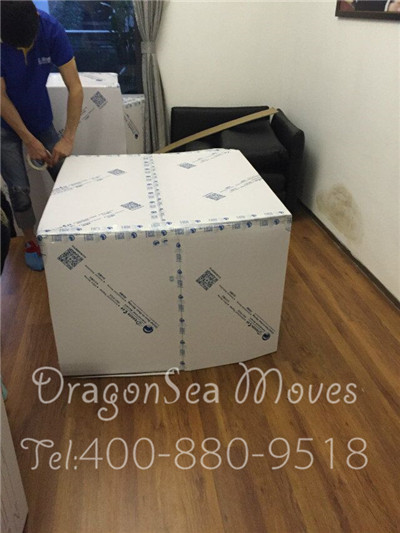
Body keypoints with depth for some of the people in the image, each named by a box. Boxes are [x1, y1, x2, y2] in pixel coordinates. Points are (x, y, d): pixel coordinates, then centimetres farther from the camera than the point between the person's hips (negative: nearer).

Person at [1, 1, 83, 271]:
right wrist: (29, 140, -21)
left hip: (40, 118, 2)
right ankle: (31, 241, 19)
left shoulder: (51, 29, -22)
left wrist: (68, 138, -27)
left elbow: (75, 88, -22)